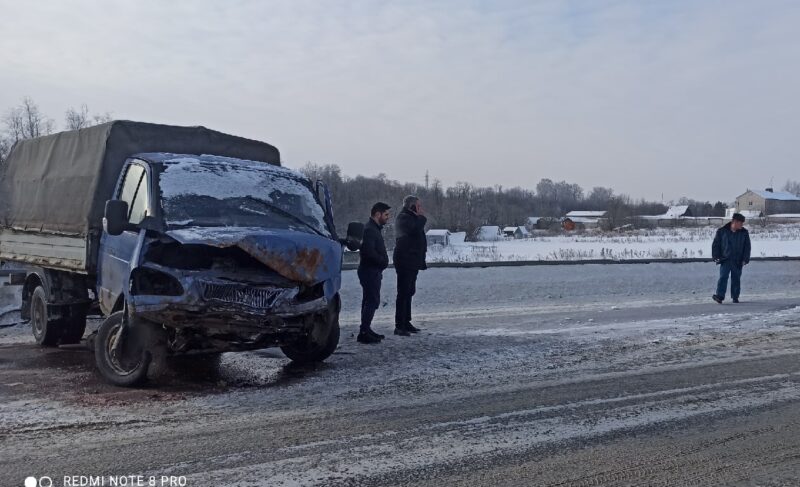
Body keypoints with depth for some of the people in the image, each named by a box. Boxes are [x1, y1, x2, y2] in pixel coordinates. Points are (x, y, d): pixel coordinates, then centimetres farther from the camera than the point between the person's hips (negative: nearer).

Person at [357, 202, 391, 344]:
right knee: (372, 301, -11)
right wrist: (384, 261, -14)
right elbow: (369, 252, -25)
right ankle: (364, 333, -12)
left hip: (373, 271, 11)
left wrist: (384, 261, 6)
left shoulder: (375, 229, 18)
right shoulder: (369, 230, -16)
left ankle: (366, 330, 22)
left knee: (369, 301, 15)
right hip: (370, 271, -11)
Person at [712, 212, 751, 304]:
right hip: (725, 260, -2)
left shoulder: (744, 233, 5)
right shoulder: (722, 231, 0)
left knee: (736, 279, 8)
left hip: (737, 261, 2)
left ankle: (735, 297, 19)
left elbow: (747, 247, 7)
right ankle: (720, 296, -18)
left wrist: (745, 259, 0)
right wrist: (716, 256, -2)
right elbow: (716, 244, 4)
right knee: (723, 277, -13)